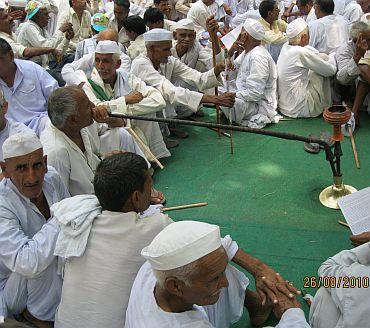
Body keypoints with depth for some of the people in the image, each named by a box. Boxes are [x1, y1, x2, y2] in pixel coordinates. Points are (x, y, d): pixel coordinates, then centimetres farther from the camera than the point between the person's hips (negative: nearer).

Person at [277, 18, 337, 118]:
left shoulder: (285, 47, 3)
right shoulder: (301, 53, -21)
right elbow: (331, 70, -9)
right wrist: (333, 56, 11)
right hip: (299, 110, -8)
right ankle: (327, 107, 15)